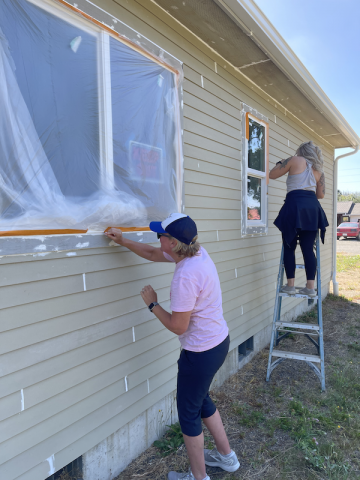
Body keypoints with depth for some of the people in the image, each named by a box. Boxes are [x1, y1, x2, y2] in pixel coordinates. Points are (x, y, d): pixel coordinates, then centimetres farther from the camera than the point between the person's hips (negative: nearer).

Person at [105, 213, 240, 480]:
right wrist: (123, 241, 9)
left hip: (201, 353, -9)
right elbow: (152, 254, 11)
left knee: (189, 413, 13)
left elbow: (178, 326, -23)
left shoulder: (185, 276, -31)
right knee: (201, 399, 28)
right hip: (219, 342, 9)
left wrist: (152, 304, -11)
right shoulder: (197, 252, -4)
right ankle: (226, 457, 47)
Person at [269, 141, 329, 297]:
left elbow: (272, 175, 10)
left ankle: (290, 285, 2)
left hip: (294, 204, -5)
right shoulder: (319, 169, 20)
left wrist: (280, 164, 29)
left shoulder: (295, 160, 7)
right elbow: (321, 194, 21)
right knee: (308, 248, 5)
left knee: (289, 247, 2)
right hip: (313, 207, 5)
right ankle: (310, 287, 5)